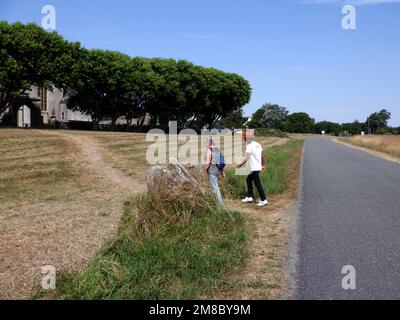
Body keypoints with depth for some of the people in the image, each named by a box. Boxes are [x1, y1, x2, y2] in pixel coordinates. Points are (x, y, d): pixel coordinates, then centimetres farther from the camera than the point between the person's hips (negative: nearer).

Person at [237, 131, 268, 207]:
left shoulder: (249, 146, -15)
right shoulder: (258, 144, 10)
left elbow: (247, 158, -22)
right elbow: (262, 156, 14)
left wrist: (240, 165, -14)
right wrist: (263, 165, 22)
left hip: (254, 168, -9)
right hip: (258, 166, 9)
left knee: (258, 184, -3)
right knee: (248, 180, 21)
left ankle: (264, 200, 0)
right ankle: (249, 197, 24)